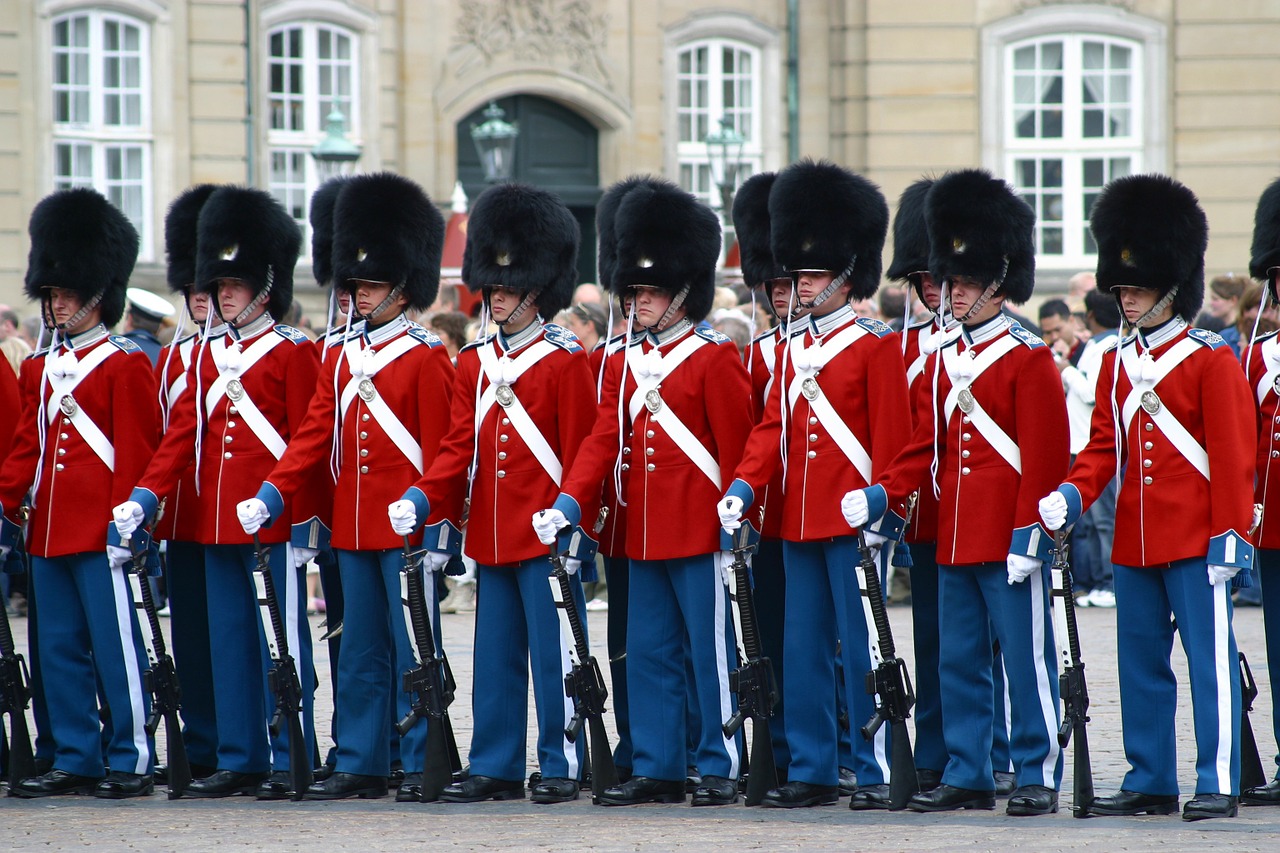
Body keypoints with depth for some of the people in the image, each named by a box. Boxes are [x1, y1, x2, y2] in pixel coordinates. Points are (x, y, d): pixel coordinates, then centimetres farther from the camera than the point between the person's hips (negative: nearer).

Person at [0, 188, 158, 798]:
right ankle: (76, 760, 13)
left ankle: (130, 760, 0)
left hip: (100, 535, -7)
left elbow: (135, 454, -8)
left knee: (116, 647, -4)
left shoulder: (124, 366, -4)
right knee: (59, 650, 8)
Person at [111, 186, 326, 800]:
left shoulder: (292, 353, -4)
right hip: (217, 521, 6)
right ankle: (239, 759, 14)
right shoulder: (208, 354, 14)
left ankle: (288, 761, 0)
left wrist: (306, 523, -11)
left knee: (282, 639, -3)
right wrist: (143, 497, -1)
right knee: (229, 642, 8)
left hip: (276, 521, -6)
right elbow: (183, 433, 10)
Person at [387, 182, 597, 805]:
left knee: (553, 652, -2)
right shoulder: (474, 362, 12)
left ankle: (561, 767, 3)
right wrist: (424, 501, -7)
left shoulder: (565, 361, -5)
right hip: (491, 536, 6)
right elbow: (459, 446, 8)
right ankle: (495, 766, 14)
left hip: (547, 537, -6)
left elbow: (581, 453, -7)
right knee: (496, 656, 9)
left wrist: (574, 525, -12)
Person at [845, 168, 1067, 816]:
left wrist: (1029, 531, -16)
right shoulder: (943, 358, 13)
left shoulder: (1028, 358, -7)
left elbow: (1045, 453, -11)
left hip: (1007, 537, -7)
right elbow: (927, 445, 15)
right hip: (953, 537, 7)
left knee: (1026, 658, -2)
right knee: (959, 662, 9)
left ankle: (1037, 778, 2)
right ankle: (966, 776, 15)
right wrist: (884, 496, 1)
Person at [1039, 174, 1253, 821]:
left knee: (1210, 657, -4)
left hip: (1194, 537, -7)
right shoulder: (1118, 363, 12)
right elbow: (1106, 444, 13)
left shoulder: (1210, 361, -6)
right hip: (1134, 541, 7)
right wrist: (1073, 494, -6)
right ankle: (1150, 781, 17)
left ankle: (1218, 784, -3)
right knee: (1140, 662, 9)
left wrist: (1230, 531, -14)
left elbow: (1233, 452, -9)